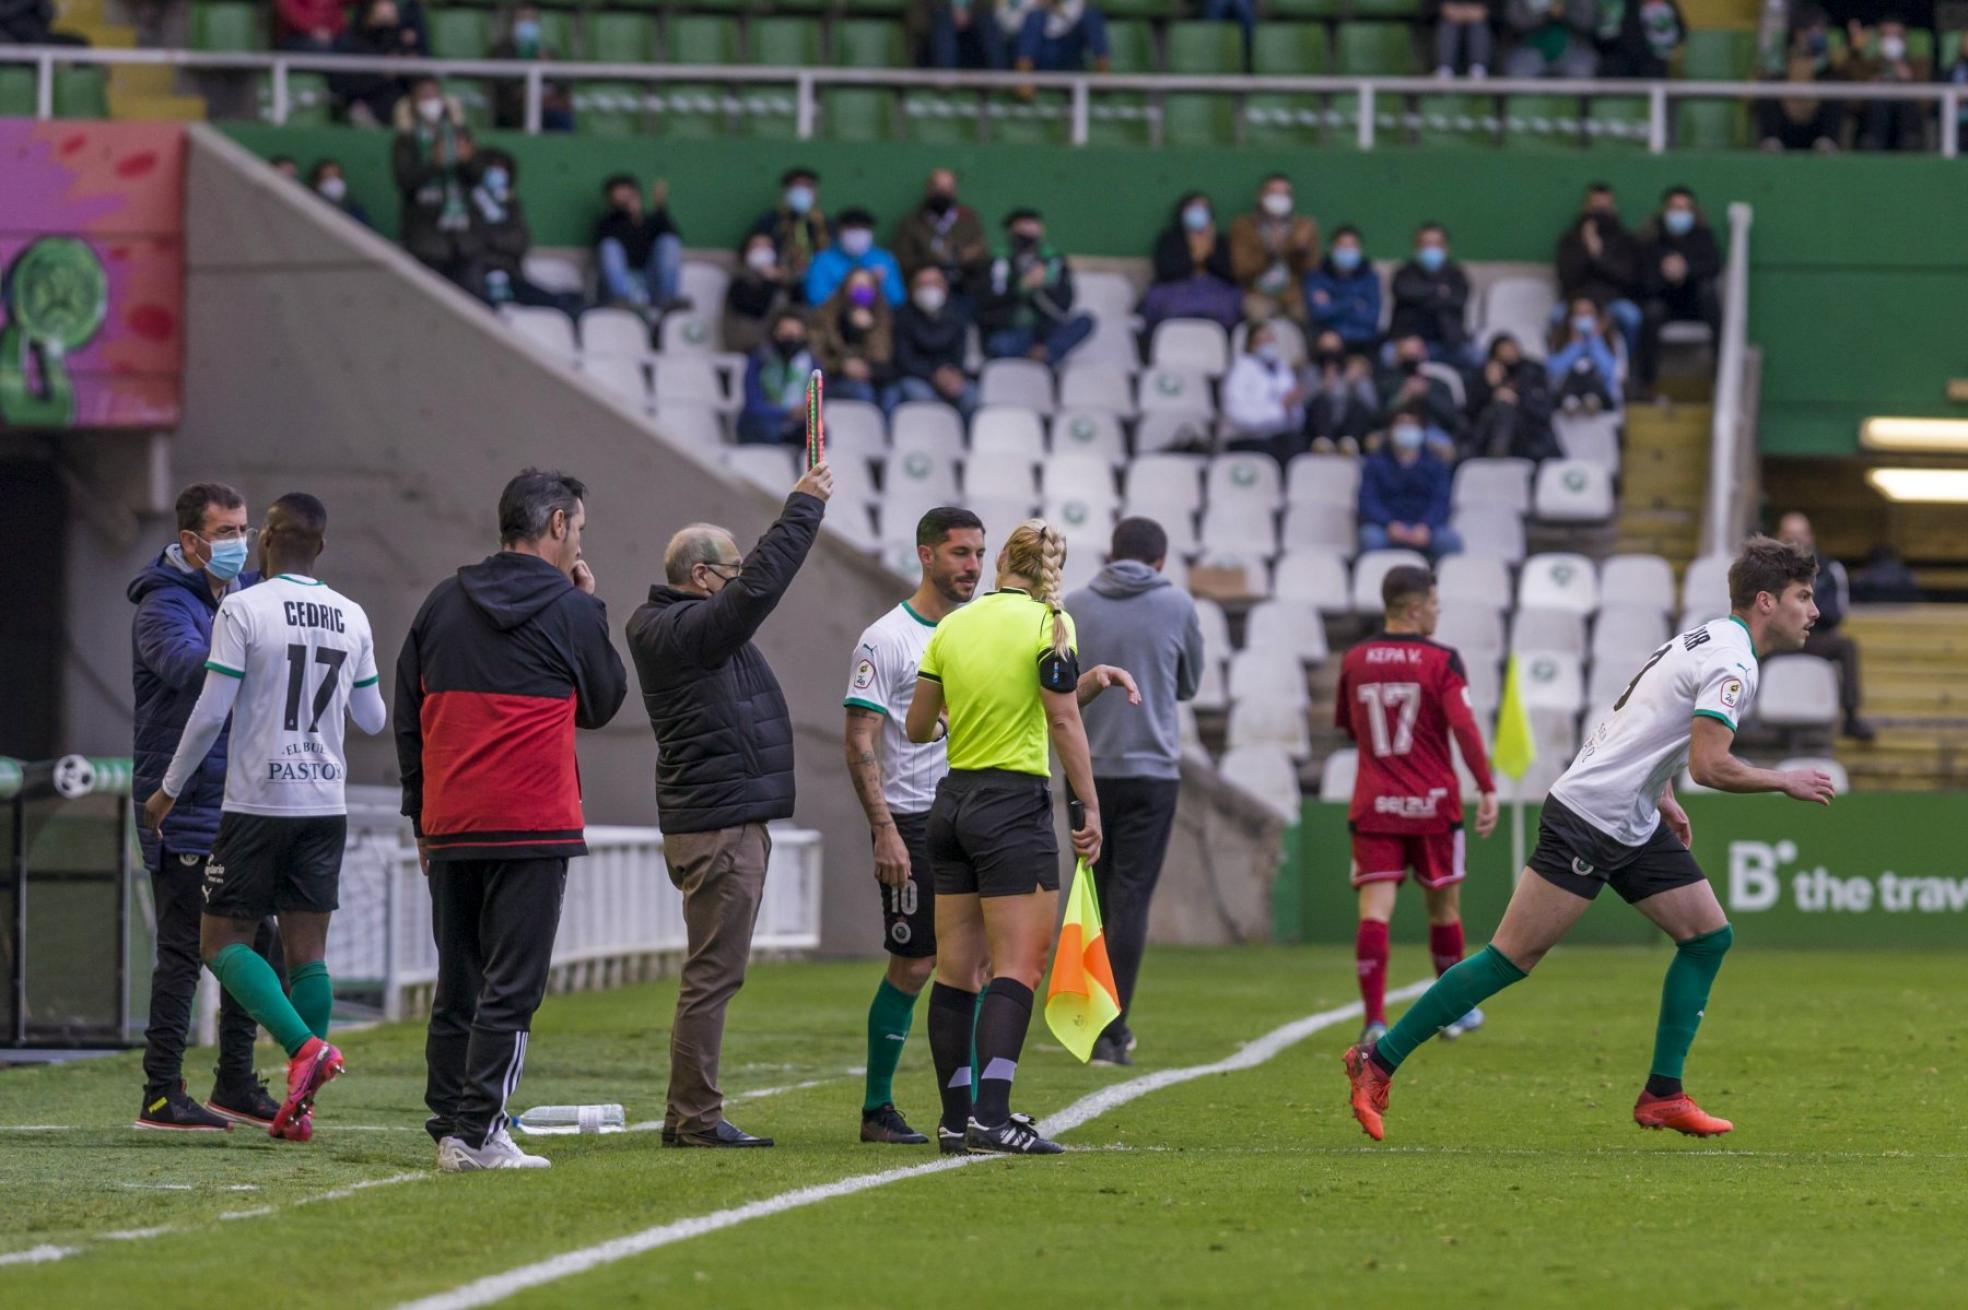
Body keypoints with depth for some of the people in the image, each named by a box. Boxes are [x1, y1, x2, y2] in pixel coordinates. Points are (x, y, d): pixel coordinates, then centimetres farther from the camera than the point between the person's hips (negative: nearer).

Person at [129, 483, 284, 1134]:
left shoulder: (246, 593, 14)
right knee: (184, 949, -7)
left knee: (257, 945, 10)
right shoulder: (165, 604, -11)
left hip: (241, 804, 8)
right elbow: (190, 666, -31)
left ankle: (236, 1085, 21)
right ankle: (162, 1095, -2)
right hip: (183, 805, -8)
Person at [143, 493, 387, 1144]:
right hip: (326, 805, 5)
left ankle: (305, 1045, -20)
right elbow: (373, 720, 15)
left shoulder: (243, 609, -10)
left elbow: (212, 711, -11)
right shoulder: (352, 619, 6)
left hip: (257, 803, -5)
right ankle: (299, 1106, 3)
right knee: (307, 950, 7)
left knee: (223, 940, 2)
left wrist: (169, 789, 1)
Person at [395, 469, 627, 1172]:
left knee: (456, 984, 12)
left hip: (449, 829, 5)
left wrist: (422, 818, 19)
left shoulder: (442, 604, 11)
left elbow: (408, 717, 13)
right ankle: (477, 1134, -10)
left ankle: (448, 1127, 11)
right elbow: (601, 704, 10)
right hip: (534, 828, -5)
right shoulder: (570, 611, -4)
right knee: (511, 987, -4)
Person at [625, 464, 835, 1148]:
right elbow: (759, 586, -24)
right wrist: (803, 509, -14)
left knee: (712, 974, 13)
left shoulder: (683, 625, 16)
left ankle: (689, 1115, 16)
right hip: (720, 827, -11)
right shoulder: (684, 631, -15)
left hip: (726, 824, 11)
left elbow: (755, 578, 28)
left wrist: (801, 508, 19)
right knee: (712, 974, -9)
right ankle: (695, 1118, -8)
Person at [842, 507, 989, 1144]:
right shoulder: (887, 639, -7)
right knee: (912, 965, -3)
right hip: (913, 823, -6)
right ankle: (876, 1109, 9)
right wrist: (884, 831, -17)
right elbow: (859, 742, -10)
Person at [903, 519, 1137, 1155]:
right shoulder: (1050, 623, -8)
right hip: (1015, 807, -6)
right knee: (1018, 967, -7)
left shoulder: (952, 626, 7)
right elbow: (1063, 723, -13)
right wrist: (1090, 809, -8)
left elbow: (918, 727, 11)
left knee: (957, 969, 8)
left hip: (951, 803, 6)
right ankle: (989, 1118, -17)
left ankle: (956, 1118, 9)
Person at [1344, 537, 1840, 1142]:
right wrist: (1786, 782, -11)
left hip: (1634, 826, 10)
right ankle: (1377, 1063, -3)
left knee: (1709, 936, 5)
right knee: (1513, 957, -9)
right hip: (1586, 819, -10)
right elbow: (1709, 765, -24)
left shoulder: (1708, 641, 14)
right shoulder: (1731, 662, -16)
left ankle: (1662, 1095, 8)